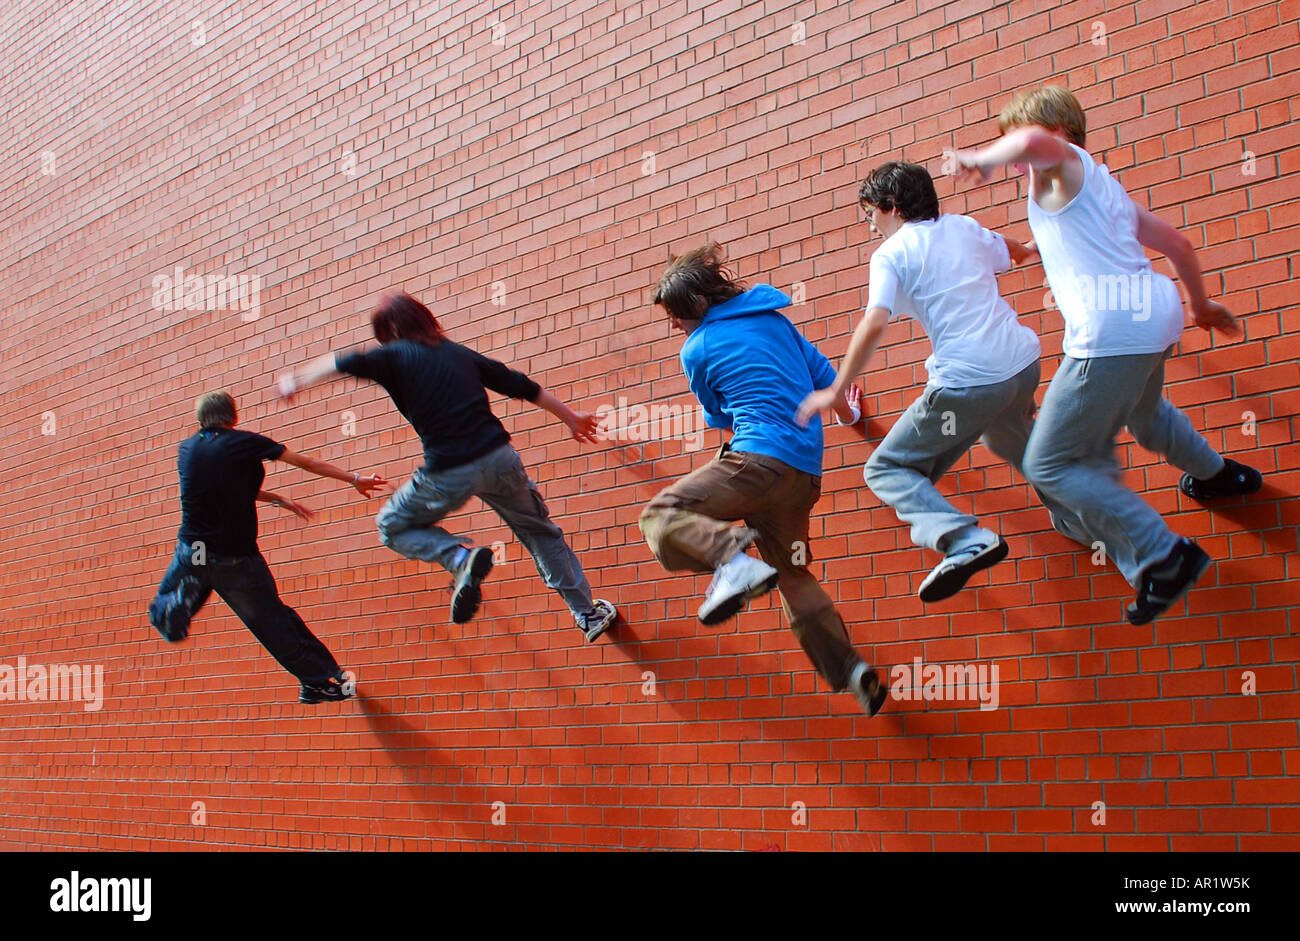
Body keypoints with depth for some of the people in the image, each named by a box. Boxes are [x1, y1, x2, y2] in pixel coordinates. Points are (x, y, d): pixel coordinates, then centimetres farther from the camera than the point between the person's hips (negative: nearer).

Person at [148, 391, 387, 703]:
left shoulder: (185, 449, 5)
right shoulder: (245, 443, -9)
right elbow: (306, 463, -3)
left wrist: (279, 500, 20)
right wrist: (355, 479, 5)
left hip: (192, 550, 3)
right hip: (237, 558, -3)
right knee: (271, 620, 9)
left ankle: (176, 606, 11)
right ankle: (318, 679, 10)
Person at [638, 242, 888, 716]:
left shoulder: (697, 349, 2)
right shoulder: (775, 319, 18)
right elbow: (824, 377, 24)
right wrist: (848, 415, 44)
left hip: (758, 459, -7)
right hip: (805, 474, 7)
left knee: (661, 516, -9)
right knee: (792, 575, 19)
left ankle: (732, 559, -36)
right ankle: (851, 671, 13)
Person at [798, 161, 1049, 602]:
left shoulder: (891, 254, -3)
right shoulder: (965, 227, 15)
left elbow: (874, 323, -17)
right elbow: (1013, 251, 36)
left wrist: (835, 391, -13)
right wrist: (1023, 250, 60)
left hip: (967, 382, -7)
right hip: (1023, 364, 7)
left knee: (886, 469, 2)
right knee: (1012, 443, 38)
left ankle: (965, 541, -21)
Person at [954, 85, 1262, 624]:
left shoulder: (1062, 164, -3)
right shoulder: (1098, 183, 23)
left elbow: (1031, 141, -30)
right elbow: (1176, 244, 27)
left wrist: (980, 159, -12)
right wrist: (1200, 304, 41)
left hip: (1110, 334, -10)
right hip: (1156, 316, 10)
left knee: (1047, 464, -5)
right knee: (1142, 412, 41)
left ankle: (1165, 556, -5)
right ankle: (1217, 476, 64)